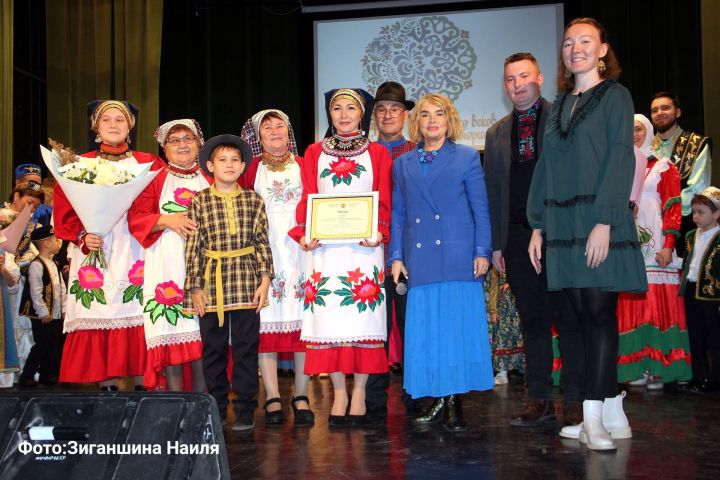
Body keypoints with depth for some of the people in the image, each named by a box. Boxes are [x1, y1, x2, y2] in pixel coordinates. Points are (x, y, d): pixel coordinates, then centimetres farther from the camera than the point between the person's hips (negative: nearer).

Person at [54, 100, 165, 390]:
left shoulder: (148, 164, 11)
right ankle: (107, 388, 3)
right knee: (100, 320, -4)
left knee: (140, 320, -4)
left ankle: (143, 387, 2)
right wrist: (82, 237, -9)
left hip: (136, 254, 0)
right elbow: (65, 210, 7)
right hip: (95, 253, 0)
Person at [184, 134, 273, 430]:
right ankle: (216, 409, 21)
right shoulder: (199, 201, 4)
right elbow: (193, 246, 2)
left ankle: (245, 410, 14)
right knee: (213, 348, 8)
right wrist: (195, 287, -2)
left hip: (246, 282, 0)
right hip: (211, 283, 0)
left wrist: (265, 279, -2)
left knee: (246, 348, 4)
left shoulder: (253, 200, 6)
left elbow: (262, 242, 5)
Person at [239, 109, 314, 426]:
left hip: (300, 249, 0)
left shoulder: (302, 165, 11)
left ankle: (301, 397, 5)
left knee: (303, 319, -3)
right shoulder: (251, 169, 11)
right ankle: (272, 398, 4)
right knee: (266, 319, -3)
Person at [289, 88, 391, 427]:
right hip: (324, 247, 1)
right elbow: (307, 198, 8)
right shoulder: (314, 153, 14)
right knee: (328, 317, -1)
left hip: (363, 246, -1)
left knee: (362, 316, -3)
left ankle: (359, 392, 8)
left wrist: (379, 233, -13)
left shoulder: (377, 154, 11)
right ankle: (339, 392, 9)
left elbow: (384, 202, 5)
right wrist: (303, 233, -8)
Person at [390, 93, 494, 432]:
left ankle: (455, 403, 4)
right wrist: (396, 256, 6)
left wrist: (482, 251, -5)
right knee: (426, 331, 3)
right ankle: (439, 400, 13)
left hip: (458, 259, -3)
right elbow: (398, 214, 14)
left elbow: (481, 209, 3)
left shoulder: (467, 158, 6)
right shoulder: (403, 165, 15)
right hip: (420, 261, 3)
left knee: (459, 327, -3)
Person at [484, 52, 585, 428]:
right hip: (518, 237, 4)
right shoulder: (496, 133, 16)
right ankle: (540, 400, 16)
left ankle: (575, 401, 8)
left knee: (569, 319, 0)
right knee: (532, 320, 8)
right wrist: (495, 242, 9)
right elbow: (492, 190, 15)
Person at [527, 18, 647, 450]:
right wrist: (539, 226, 9)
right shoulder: (560, 105, 18)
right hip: (563, 225, 6)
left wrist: (604, 221, -18)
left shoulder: (615, 95, 2)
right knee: (586, 315, 5)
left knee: (598, 312, -8)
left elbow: (620, 159, -8)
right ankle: (613, 415, 13)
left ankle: (594, 418, -4)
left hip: (600, 221, -5)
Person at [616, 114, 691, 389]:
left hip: (654, 245, -3)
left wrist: (668, 246, -12)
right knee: (630, 307, 0)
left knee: (659, 304, -5)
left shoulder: (664, 168, 6)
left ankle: (659, 369, -2)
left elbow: (673, 208, -1)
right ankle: (637, 368, 4)